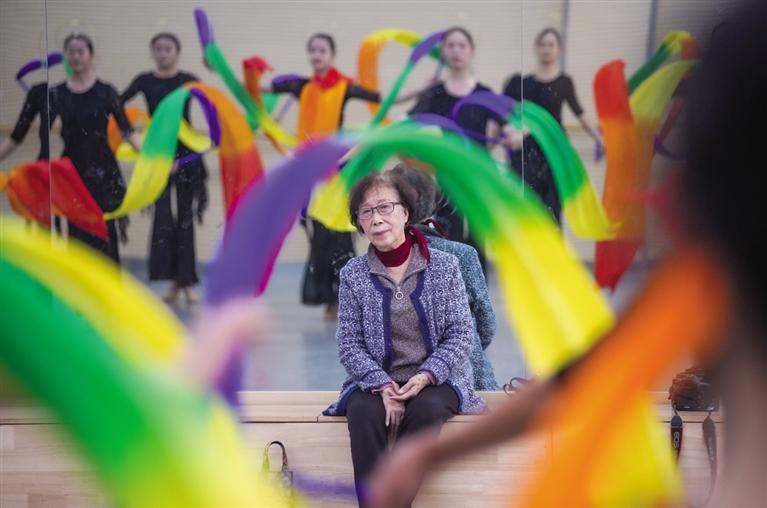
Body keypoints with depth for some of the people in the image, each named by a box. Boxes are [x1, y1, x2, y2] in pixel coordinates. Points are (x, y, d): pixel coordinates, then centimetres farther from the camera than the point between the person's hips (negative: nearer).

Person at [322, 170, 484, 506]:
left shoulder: (444, 266, 3)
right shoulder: (353, 275, 4)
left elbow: (461, 334, 0)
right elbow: (349, 345, -1)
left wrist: (425, 376, -16)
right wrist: (383, 387, -17)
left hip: (435, 380, 0)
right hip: (377, 381, 0)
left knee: (426, 409, -35)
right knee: (363, 413, -34)